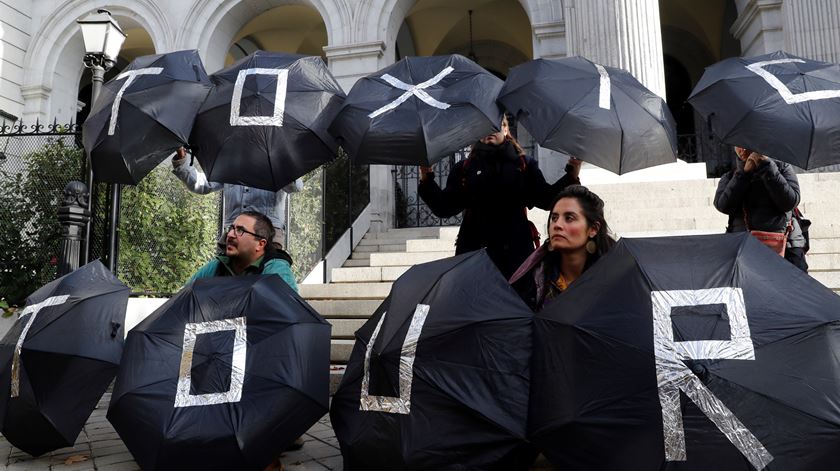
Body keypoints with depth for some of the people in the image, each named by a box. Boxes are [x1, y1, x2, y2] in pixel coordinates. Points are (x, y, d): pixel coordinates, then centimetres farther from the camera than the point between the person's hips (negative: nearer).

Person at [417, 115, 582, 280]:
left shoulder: (524, 164, 11)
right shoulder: (463, 168, 11)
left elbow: (546, 199, 4)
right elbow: (445, 207, 4)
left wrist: (571, 176, -9)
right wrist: (426, 179, -8)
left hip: (515, 249, 0)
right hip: (472, 249, 0)